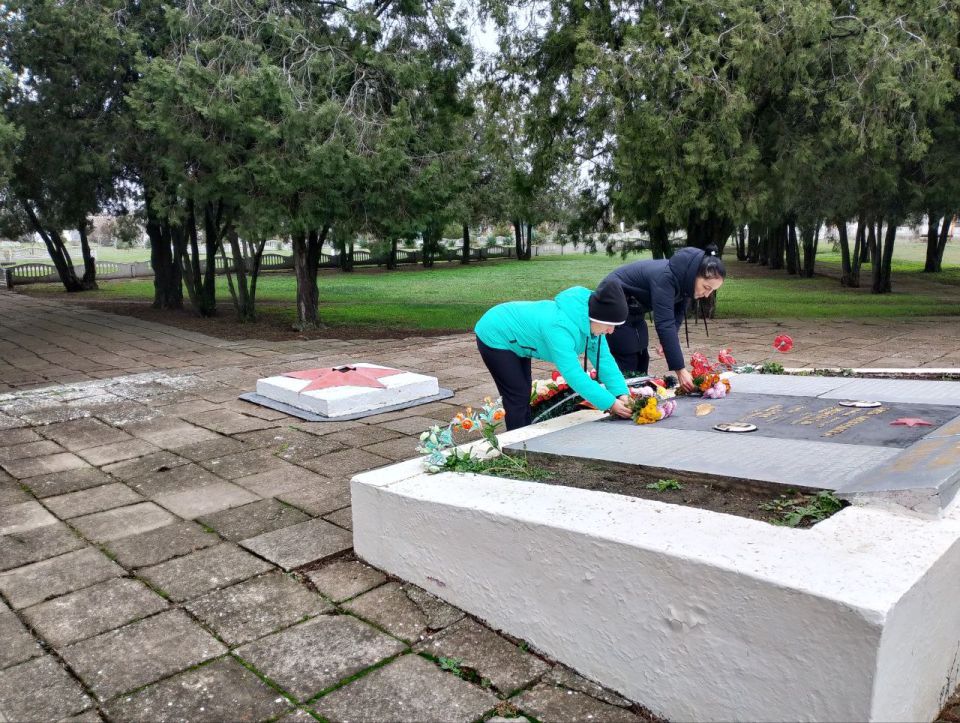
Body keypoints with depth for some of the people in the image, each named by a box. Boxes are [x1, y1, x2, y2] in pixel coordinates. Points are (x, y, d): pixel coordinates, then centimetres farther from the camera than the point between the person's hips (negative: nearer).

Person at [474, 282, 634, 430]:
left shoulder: (587, 321, -14)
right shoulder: (560, 328, -41)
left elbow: (603, 358, -10)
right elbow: (573, 374, -42)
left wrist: (621, 393, -20)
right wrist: (610, 403, -40)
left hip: (513, 338, 9)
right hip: (495, 336, -9)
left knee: (524, 392, 17)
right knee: (518, 396, -9)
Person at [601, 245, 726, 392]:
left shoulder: (686, 279, -10)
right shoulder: (665, 278, -35)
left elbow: (677, 315, -4)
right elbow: (664, 324, -40)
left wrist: (667, 341, -23)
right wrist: (680, 370, -41)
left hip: (633, 310, 8)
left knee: (641, 358, 8)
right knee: (627, 361, -9)